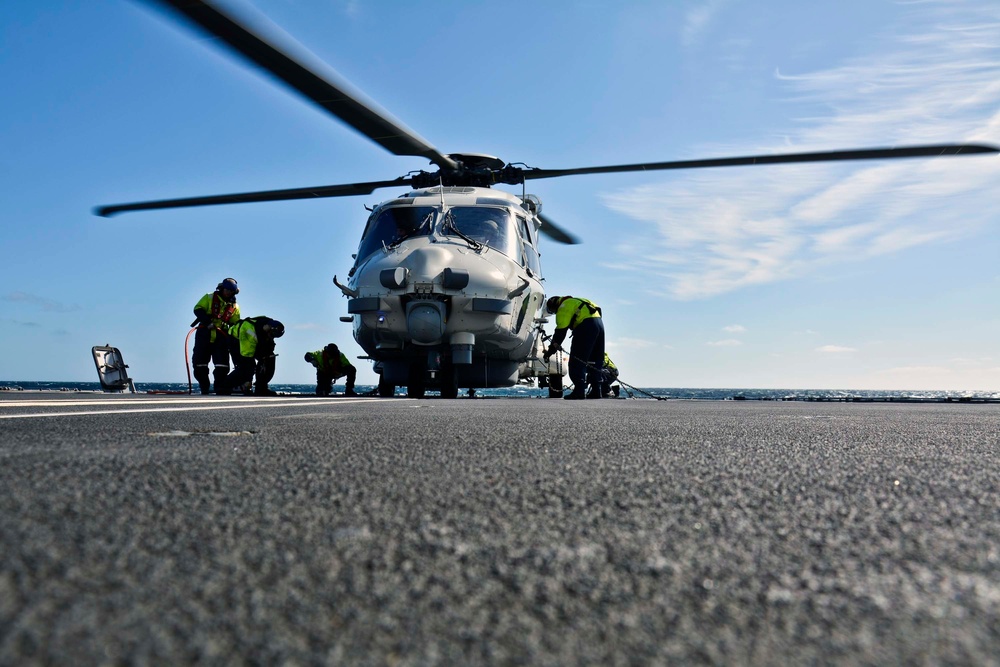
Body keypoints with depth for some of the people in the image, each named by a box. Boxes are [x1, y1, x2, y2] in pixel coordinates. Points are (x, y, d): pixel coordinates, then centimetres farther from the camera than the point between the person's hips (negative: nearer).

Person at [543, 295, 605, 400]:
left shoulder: (563, 307, 3)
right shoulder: (574, 302, 30)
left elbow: (560, 332, -5)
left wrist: (551, 350, -2)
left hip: (586, 325, -9)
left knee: (577, 360, -5)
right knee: (595, 361, 14)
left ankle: (579, 391, -12)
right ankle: (596, 391, 12)